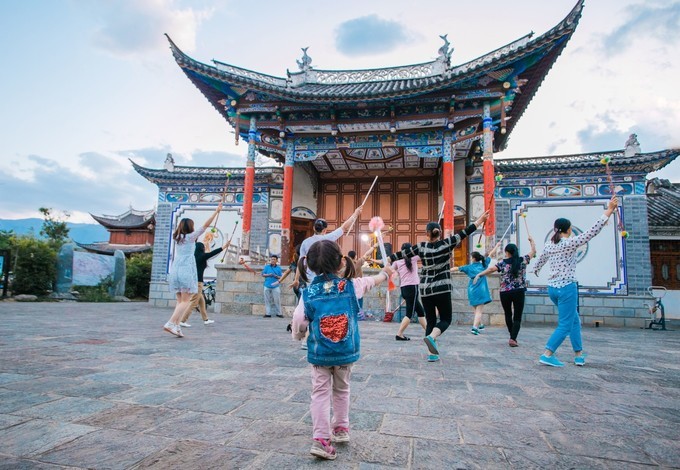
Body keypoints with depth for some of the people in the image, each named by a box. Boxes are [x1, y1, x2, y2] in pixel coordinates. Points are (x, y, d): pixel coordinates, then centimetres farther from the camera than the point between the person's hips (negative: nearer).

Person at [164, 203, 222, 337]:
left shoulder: (177, 238, 15)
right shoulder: (190, 237, -1)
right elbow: (205, 225, -4)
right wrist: (217, 211, -1)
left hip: (175, 271, 7)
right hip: (186, 271, -7)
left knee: (180, 301, 10)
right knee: (185, 301, -3)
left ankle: (176, 327, 1)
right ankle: (170, 323, -15)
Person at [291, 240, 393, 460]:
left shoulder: (308, 293, -10)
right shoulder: (351, 286, -7)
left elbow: (298, 324, -5)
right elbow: (371, 281, 13)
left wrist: (298, 336, 19)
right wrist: (385, 273, 34)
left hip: (319, 354, -1)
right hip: (346, 352, 2)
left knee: (320, 393, 6)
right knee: (342, 390, 21)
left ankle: (322, 439, 1)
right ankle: (341, 428, 35)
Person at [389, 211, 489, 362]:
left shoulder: (421, 247, 0)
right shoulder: (446, 243, -4)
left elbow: (402, 253, 5)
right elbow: (464, 233, 0)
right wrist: (480, 220, 9)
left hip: (425, 290, 3)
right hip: (442, 289, -2)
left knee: (430, 320, 11)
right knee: (446, 319, 9)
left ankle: (432, 353, 7)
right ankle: (431, 337, -19)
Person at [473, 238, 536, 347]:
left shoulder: (502, 263, -2)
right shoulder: (523, 260, 2)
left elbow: (491, 269, -12)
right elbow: (533, 251, 15)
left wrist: (479, 274, -7)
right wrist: (531, 241, 30)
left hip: (505, 292, 0)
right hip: (519, 292, 0)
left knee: (508, 315, 18)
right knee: (517, 317, 2)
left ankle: (512, 337, 27)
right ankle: (513, 338, -12)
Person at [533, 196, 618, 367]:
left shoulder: (548, 246, 9)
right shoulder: (570, 243, -11)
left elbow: (540, 261, 27)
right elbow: (592, 232, -18)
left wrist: (536, 271, 49)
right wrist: (608, 211, -15)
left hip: (552, 288, 8)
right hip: (566, 288, -8)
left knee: (574, 321, 20)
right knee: (565, 325, -1)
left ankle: (578, 355, 24)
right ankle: (547, 355, -7)